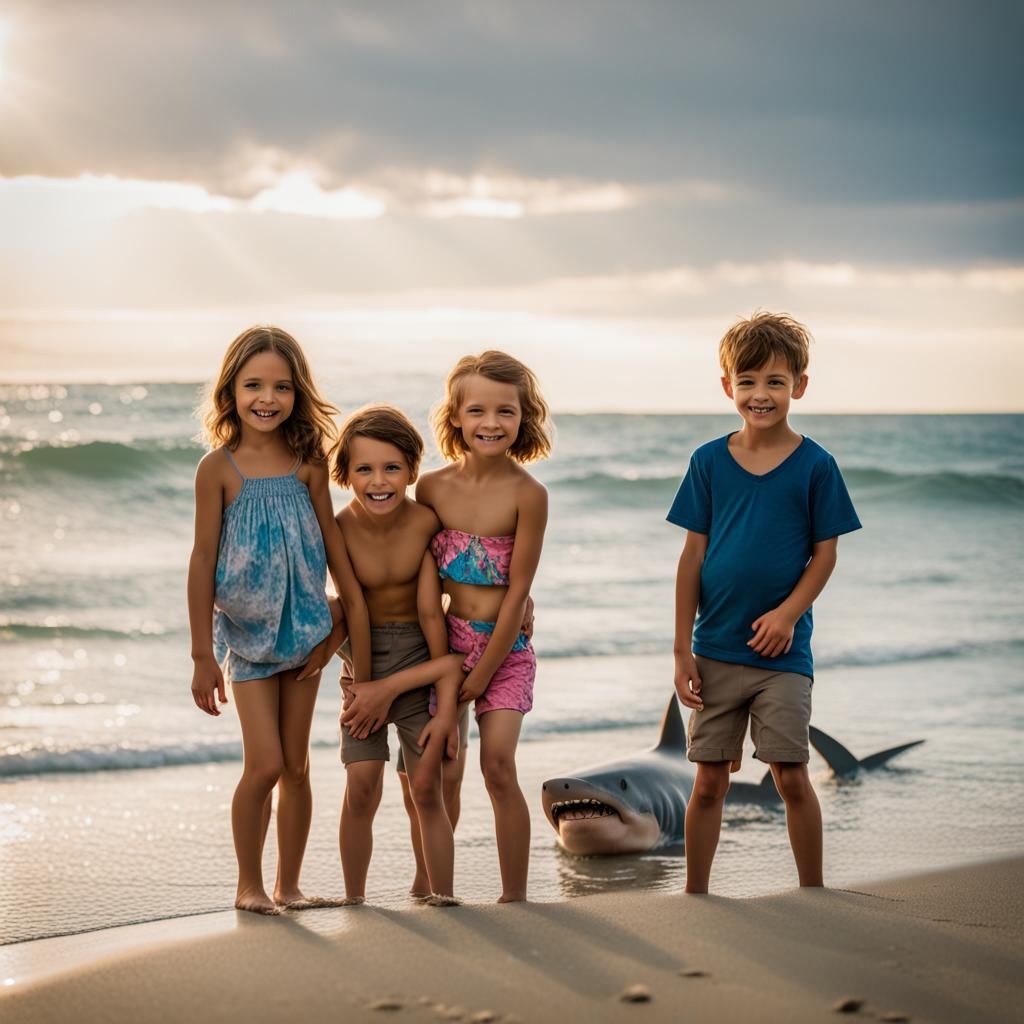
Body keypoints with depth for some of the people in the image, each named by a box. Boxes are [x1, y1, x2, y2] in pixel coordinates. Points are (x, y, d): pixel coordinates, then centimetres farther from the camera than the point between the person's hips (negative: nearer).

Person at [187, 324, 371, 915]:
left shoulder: (308, 463, -3)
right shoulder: (220, 467, -10)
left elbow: (334, 545, 4)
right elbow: (204, 560, -8)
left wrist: (355, 610, 3)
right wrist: (203, 656, -8)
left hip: (303, 629, 3)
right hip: (245, 632, -3)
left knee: (296, 765, 9)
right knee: (265, 764, -9)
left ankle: (288, 885, 21)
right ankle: (249, 884, 9)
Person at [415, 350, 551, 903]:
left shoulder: (527, 494, -13)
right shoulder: (432, 487, -2)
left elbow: (517, 592, -12)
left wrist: (481, 675, -11)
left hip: (503, 648, -3)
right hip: (444, 640, 3)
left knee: (498, 765, -13)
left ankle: (514, 895, -4)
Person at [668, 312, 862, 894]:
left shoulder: (814, 465, -3)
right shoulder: (709, 462, 2)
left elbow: (825, 554, -1)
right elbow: (693, 556, 3)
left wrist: (789, 612, -17)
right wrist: (683, 649, 0)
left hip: (782, 652, -2)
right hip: (715, 650, 2)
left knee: (791, 775, 0)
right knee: (710, 779, 7)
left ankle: (814, 895, 13)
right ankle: (696, 896, 17)